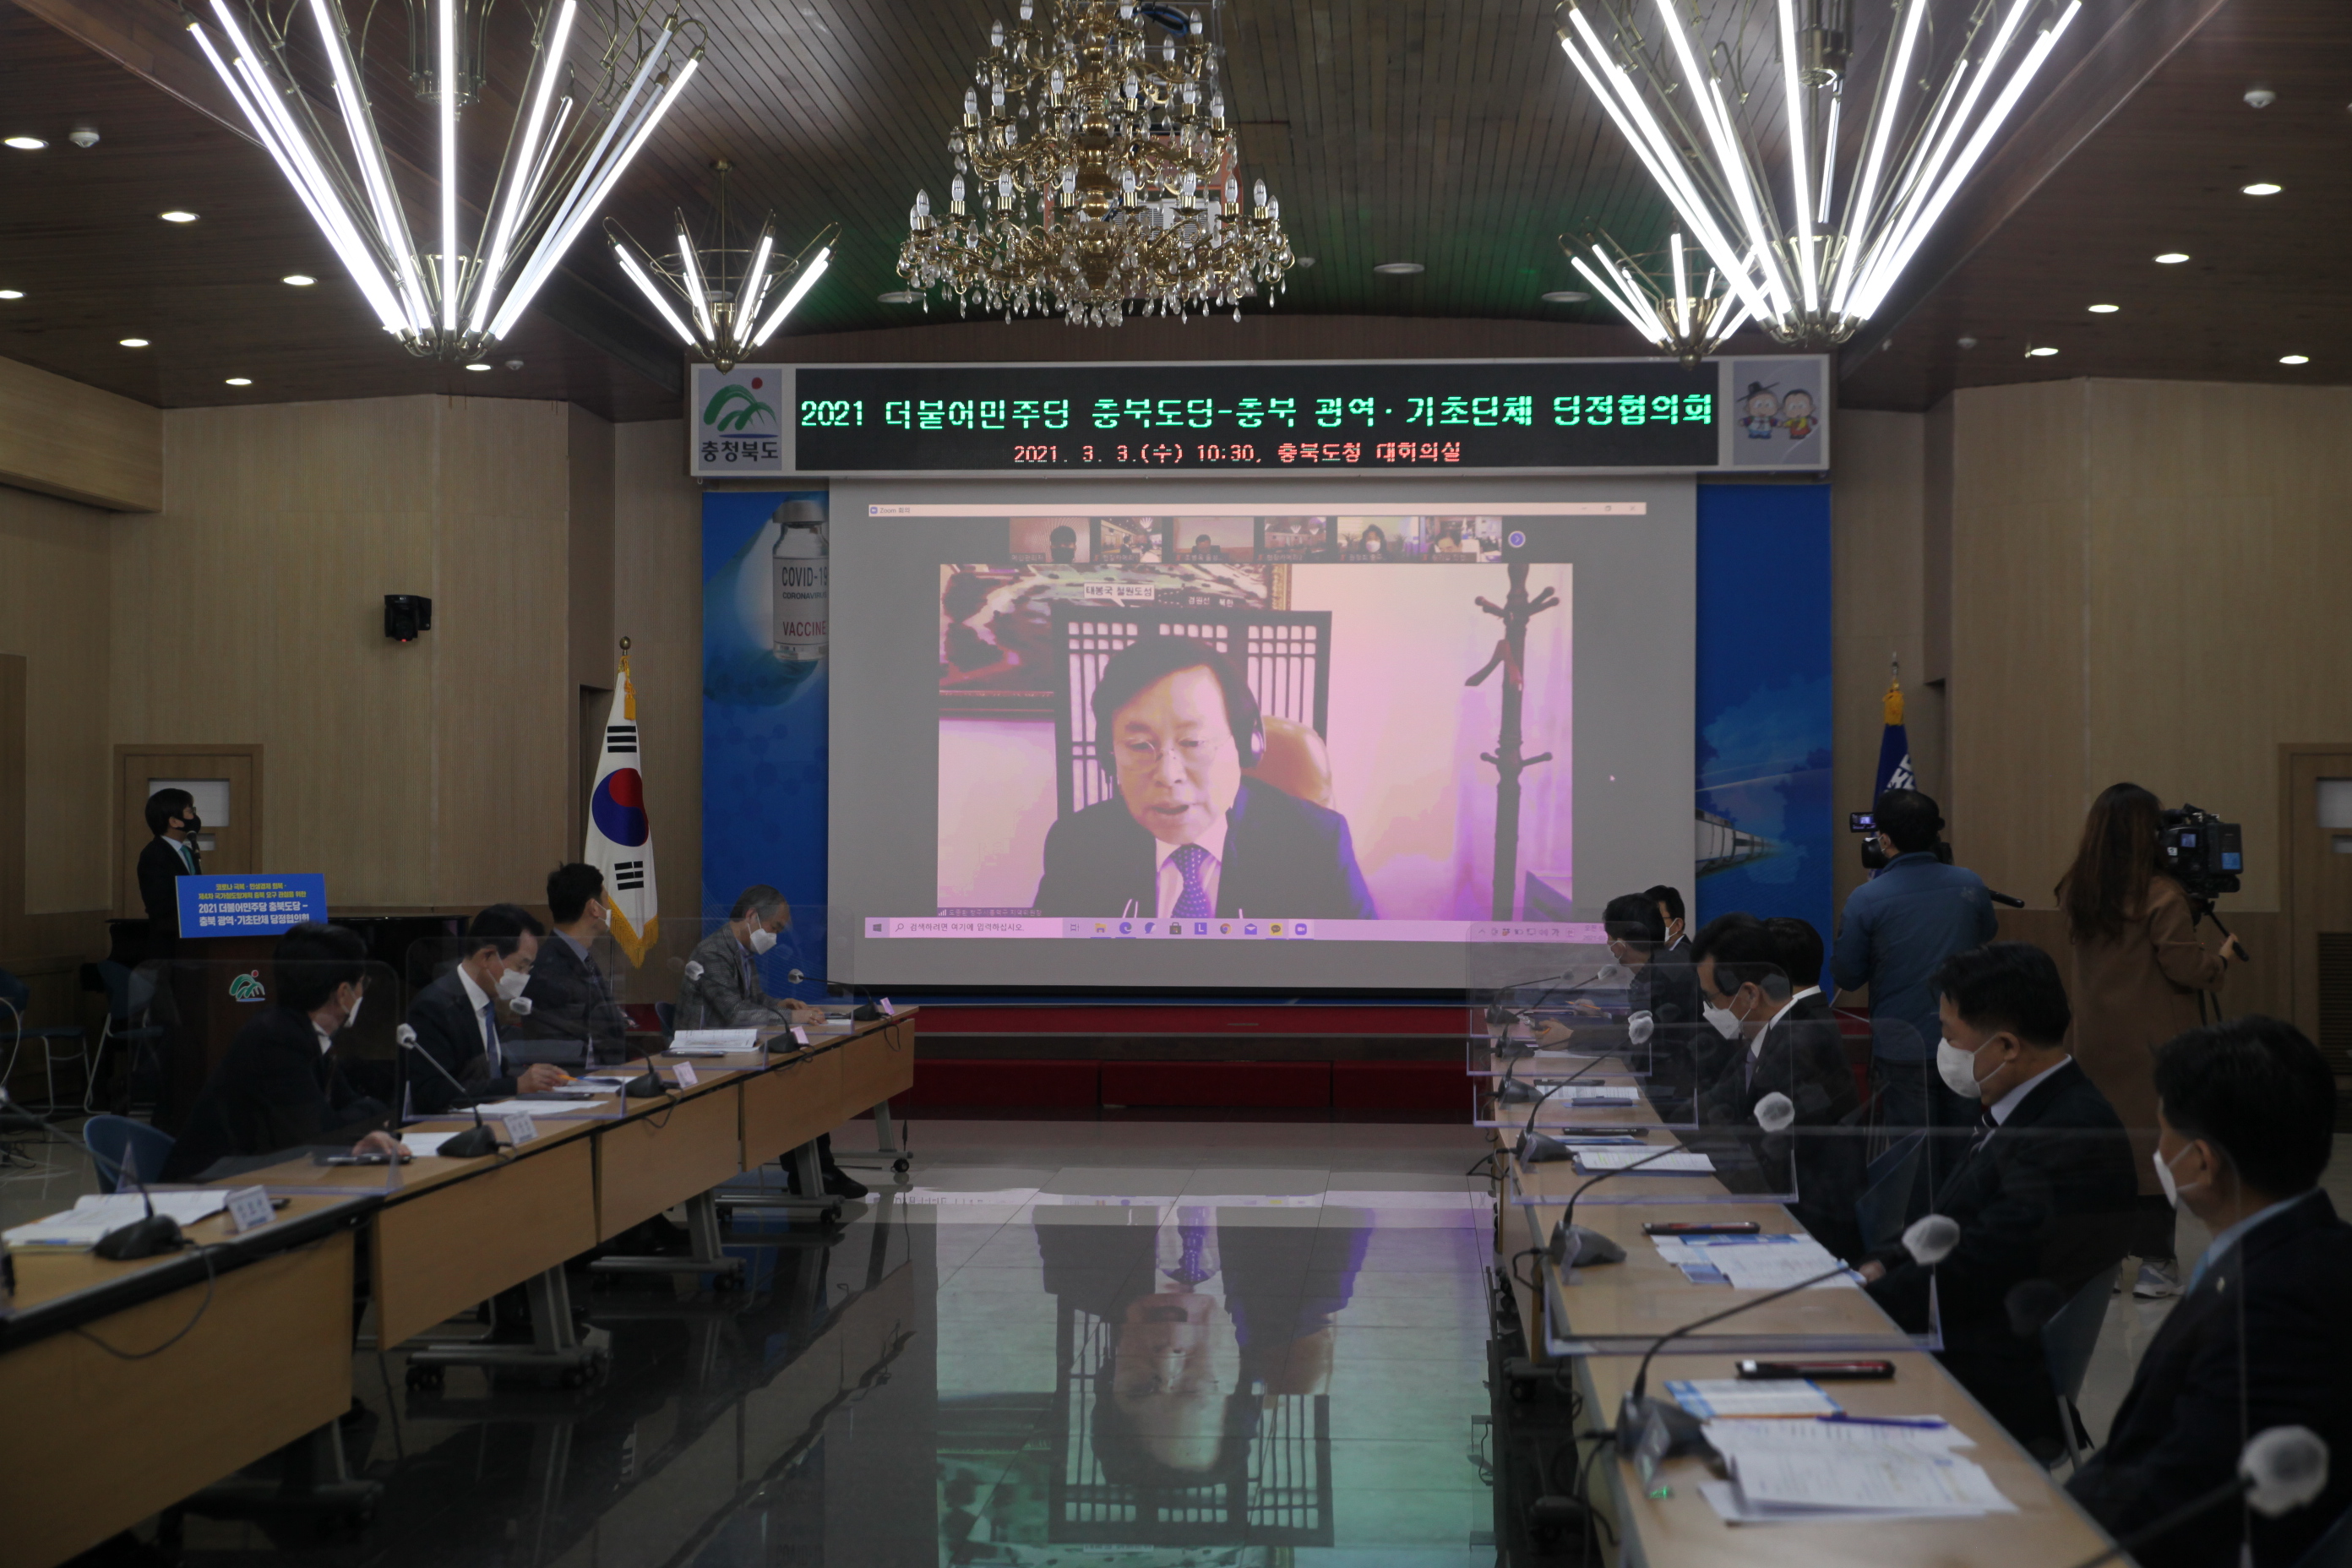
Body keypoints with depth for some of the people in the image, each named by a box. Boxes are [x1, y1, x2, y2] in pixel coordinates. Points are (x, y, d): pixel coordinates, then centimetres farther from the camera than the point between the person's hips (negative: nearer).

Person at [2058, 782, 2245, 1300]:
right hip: (2151, 1044, -6)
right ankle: (2155, 1261, 5)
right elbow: (2188, 970, -14)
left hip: (2096, 1044, 6)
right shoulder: (2160, 896, -16)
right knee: (2152, 1143, 1)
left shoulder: (2076, 894, 3)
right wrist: (2226, 953, 6)